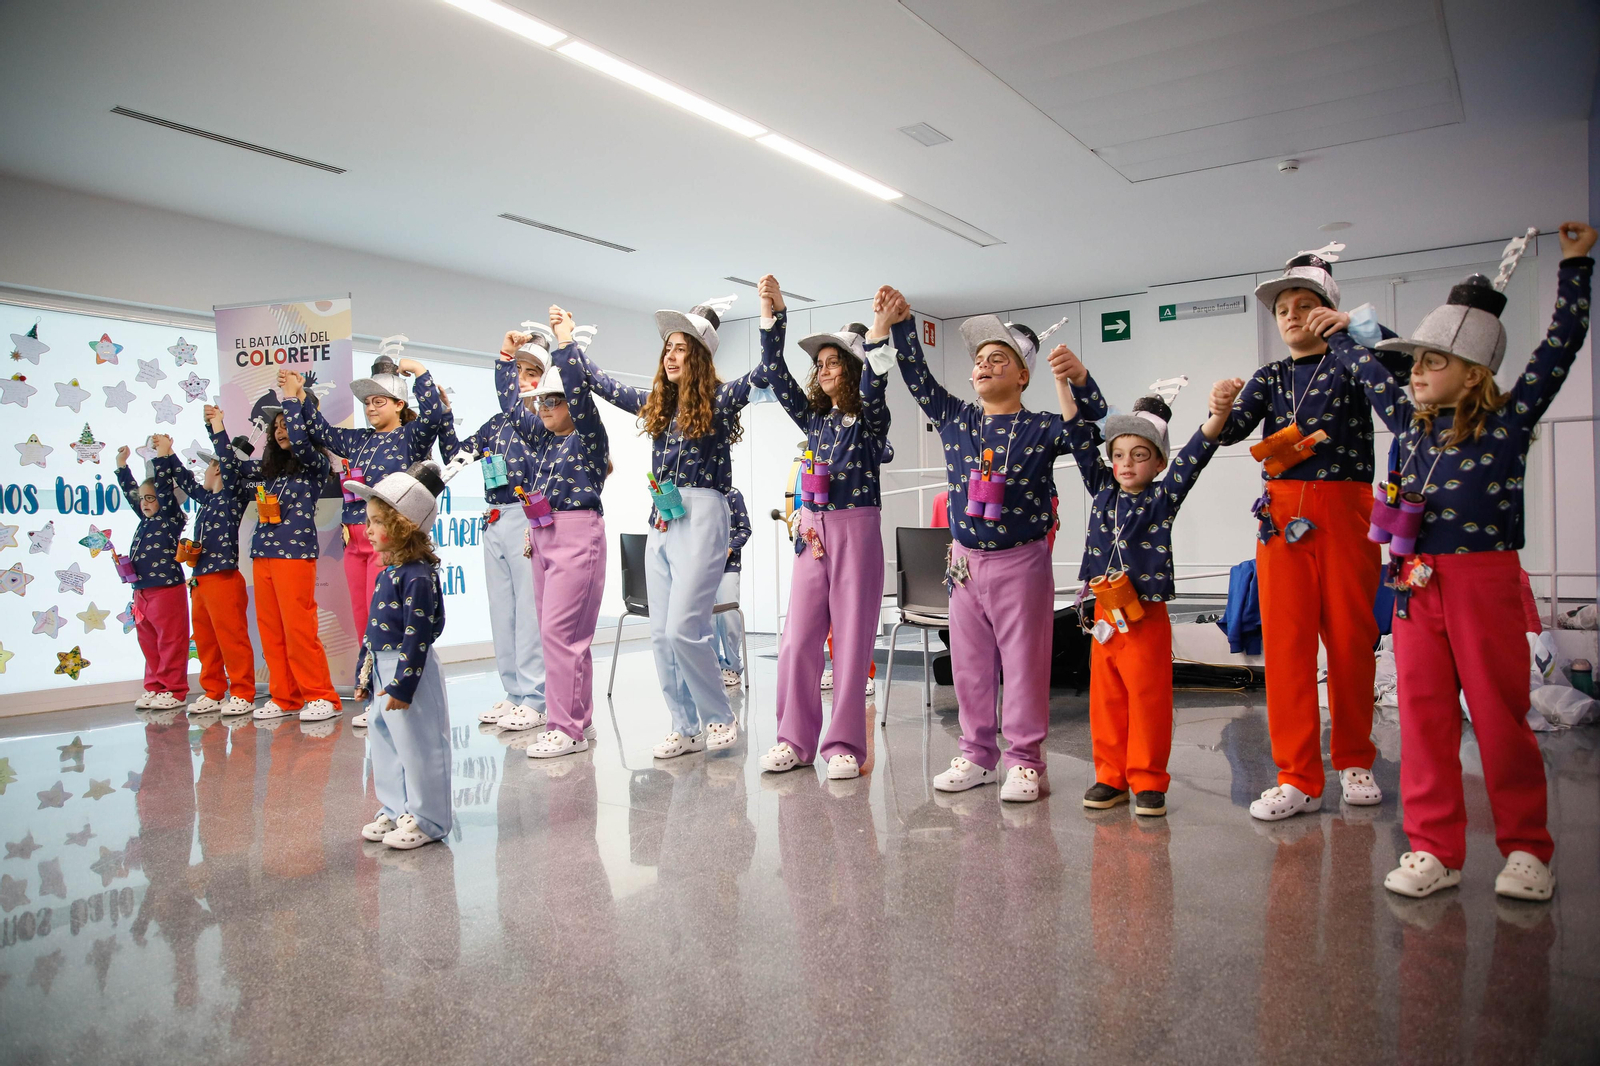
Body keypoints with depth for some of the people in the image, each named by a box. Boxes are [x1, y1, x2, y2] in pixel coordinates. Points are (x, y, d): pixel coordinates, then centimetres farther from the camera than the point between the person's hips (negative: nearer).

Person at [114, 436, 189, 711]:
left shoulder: (171, 518, -3)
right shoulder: (146, 521, 17)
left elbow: (164, 488, -14)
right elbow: (130, 491, 24)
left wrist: (163, 454, -19)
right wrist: (122, 464, 24)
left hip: (167, 588, -8)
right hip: (142, 592, 8)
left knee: (171, 641, -2)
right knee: (149, 643, 12)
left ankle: (174, 691, 3)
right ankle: (154, 688, 21)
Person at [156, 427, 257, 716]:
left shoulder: (235, 495, -5)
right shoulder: (208, 498, 17)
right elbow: (185, 480, 32)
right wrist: (165, 455, 35)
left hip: (224, 579, -9)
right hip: (200, 581, 9)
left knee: (231, 637, -5)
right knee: (205, 639, 13)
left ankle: (242, 694, 1)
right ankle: (213, 693, 22)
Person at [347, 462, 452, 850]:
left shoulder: (418, 576, -19)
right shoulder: (387, 572, 11)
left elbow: (416, 636, -21)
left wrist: (402, 684, -21)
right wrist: (364, 675, 20)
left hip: (408, 671, -10)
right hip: (381, 671, 10)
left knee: (418, 748, 1)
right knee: (384, 744, 18)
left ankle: (426, 819, 14)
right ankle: (395, 811, 33)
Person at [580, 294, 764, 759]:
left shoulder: (720, 400, -2)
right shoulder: (656, 404, 16)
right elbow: (603, 384, 27)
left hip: (700, 517, -7)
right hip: (660, 523, 7)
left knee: (682, 628, -13)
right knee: (660, 634, 6)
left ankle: (719, 717, 7)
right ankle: (686, 728, 17)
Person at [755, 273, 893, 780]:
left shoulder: (870, 418, 2)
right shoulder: (813, 416, 14)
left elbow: (873, 385, -19)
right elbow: (776, 374, 5)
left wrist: (878, 337, -33)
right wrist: (772, 313, -3)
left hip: (856, 529, -4)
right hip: (813, 530, 5)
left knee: (851, 639, -1)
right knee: (798, 639, 2)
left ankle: (845, 745, 7)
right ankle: (795, 740, 13)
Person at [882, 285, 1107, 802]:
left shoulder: (1041, 428, -4)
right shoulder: (955, 418, 8)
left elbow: (1095, 427, -17)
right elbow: (917, 376, 5)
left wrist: (1079, 382, -35)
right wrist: (899, 324, -6)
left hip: (1021, 561, -4)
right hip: (964, 560, 5)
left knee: (1024, 664, 0)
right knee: (969, 663, 11)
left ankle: (1024, 762, 11)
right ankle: (977, 754, 23)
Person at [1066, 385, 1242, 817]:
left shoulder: (1164, 497, -1)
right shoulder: (1102, 491, 8)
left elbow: (1195, 454, -13)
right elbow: (1082, 441, 8)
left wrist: (1219, 412, -29)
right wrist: (1063, 383, 4)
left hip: (1146, 617, -4)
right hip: (1104, 612, 4)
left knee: (1148, 701, 2)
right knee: (1106, 700, 10)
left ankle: (1148, 782, 14)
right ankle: (1111, 777, 22)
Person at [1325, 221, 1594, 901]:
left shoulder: (1508, 420, -1)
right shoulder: (1411, 425, 11)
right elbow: (1373, 377, 27)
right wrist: (1337, 337, 38)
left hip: (1485, 582, -4)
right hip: (1416, 584, 4)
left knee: (1501, 717, 3)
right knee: (1424, 717, 5)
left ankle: (1527, 850, 18)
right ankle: (1434, 850, 13)